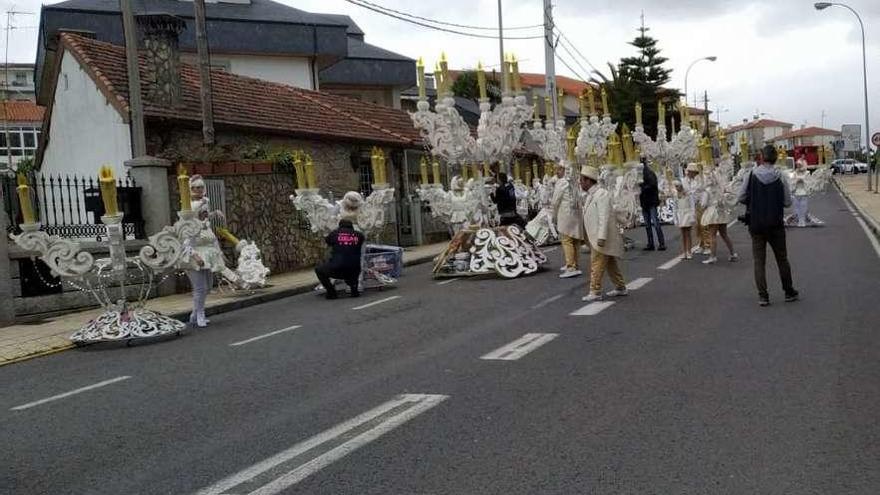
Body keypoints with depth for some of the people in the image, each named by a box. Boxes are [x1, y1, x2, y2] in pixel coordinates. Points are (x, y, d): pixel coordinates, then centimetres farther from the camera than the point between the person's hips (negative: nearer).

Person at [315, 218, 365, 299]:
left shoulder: (335, 233, 5)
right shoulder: (358, 235, 7)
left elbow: (326, 240, 24)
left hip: (336, 269, -3)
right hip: (354, 272, 3)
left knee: (318, 270, 24)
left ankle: (332, 293, 13)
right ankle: (354, 289, 10)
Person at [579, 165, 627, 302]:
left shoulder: (601, 194, -17)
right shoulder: (590, 195, 13)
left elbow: (604, 217, -24)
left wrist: (601, 237, -28)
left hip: (602, 236, -10)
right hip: (595, 236, 10)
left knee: (597, 264, -7)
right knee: (610, 263, 16)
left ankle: (595, 292, -3)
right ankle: (620, 288, 25)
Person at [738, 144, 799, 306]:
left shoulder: (752, 174, -8)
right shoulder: (780, 176, -7)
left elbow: (742, 198, -7)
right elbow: (788, 202, -5)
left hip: (756, 224, -1)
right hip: (775, 224, 1)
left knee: (759, 261, 5)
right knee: (782, 259, 14)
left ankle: (763, 296, 1)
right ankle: (789, 292, 24)